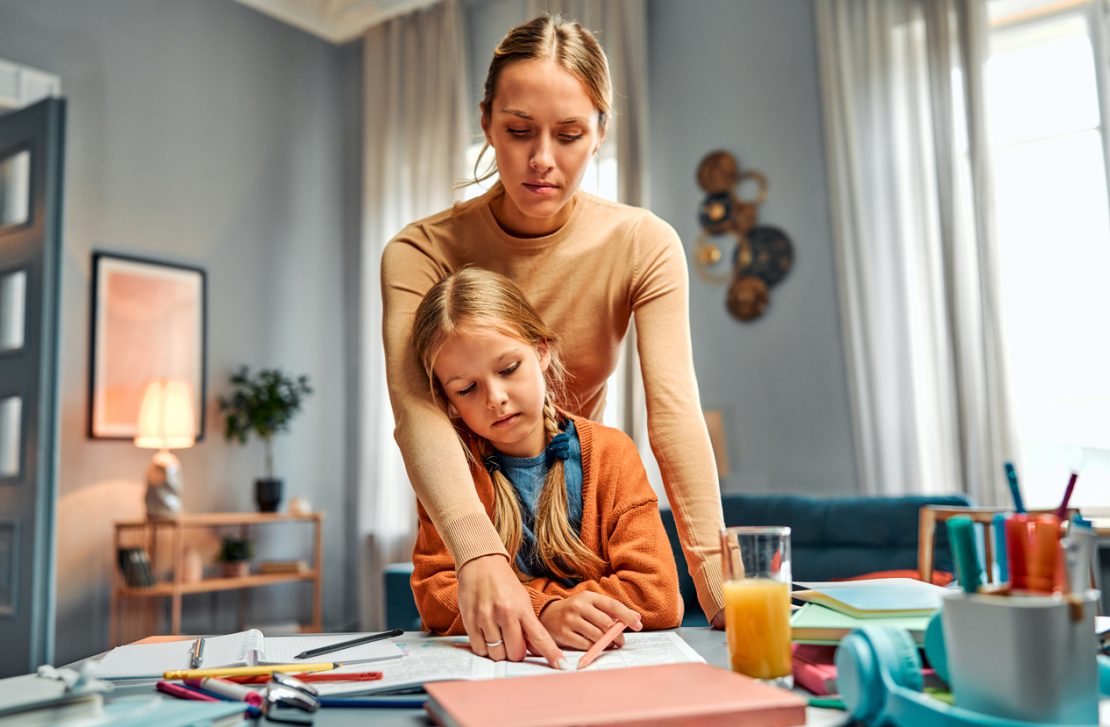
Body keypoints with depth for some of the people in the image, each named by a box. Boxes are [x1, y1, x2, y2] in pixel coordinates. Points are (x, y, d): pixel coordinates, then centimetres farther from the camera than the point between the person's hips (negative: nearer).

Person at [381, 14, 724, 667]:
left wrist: (718, 582, -35)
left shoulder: (643, 245, -14)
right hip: (466, 516, 0)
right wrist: (481, 556, -49)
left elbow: (674, 410, -23)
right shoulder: (421, 253, -18)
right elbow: (416, 409, -32)